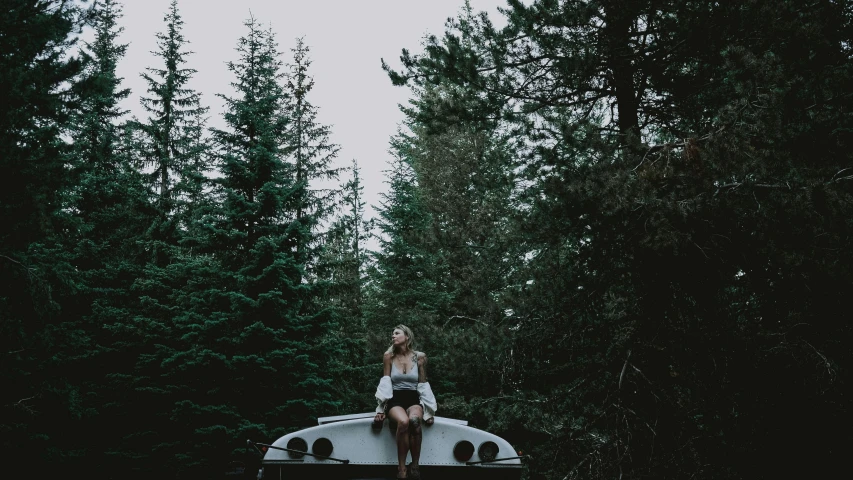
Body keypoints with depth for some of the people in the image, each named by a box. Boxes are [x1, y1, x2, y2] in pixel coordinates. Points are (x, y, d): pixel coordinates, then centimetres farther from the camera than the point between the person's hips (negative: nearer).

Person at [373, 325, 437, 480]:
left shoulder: (420, 357, 5)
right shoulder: (388, 356, 6)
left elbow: (423, 385, 10)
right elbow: (385, 383, 4)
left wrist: (428, 410, 6)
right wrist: (381, 409, -5)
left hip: (414, 399, 0)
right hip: (395, 399, 0)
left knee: (414, 420, -38)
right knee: (403, 422, -37)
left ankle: (415, 465, -25)